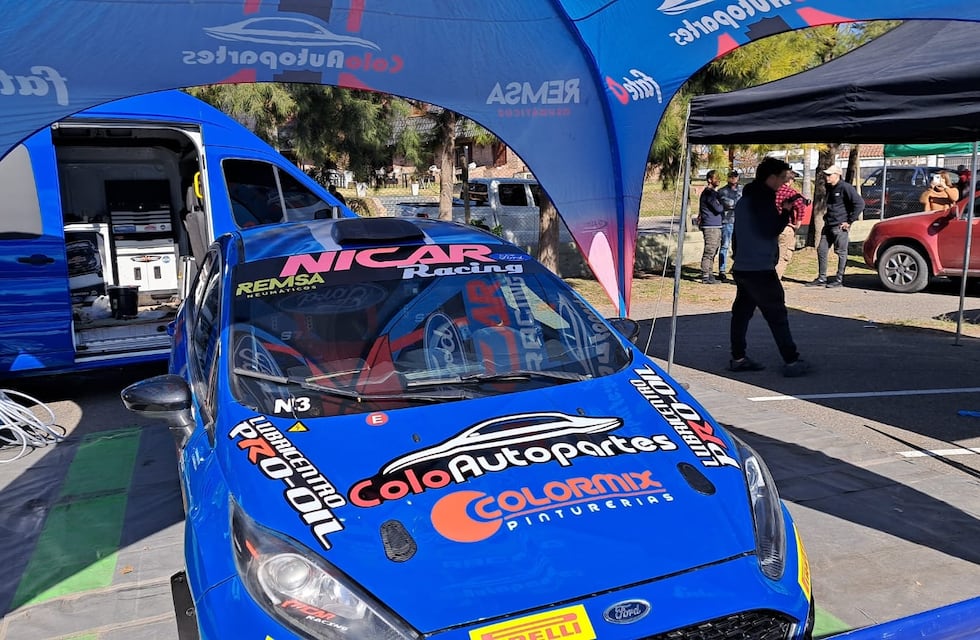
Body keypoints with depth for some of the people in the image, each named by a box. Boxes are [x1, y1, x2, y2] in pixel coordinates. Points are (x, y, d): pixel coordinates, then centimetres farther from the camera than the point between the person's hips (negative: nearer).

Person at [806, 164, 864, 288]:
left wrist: (849, 221, -15)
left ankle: (839, 280, 5)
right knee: (821, 250, 7)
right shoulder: (829, 188, 14)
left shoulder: (845, 187, -12)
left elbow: (860, 203, -16)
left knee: (841, 252, -1)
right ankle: (821, 278, 15)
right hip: (828, 225, 9)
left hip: (840, 226, -9)